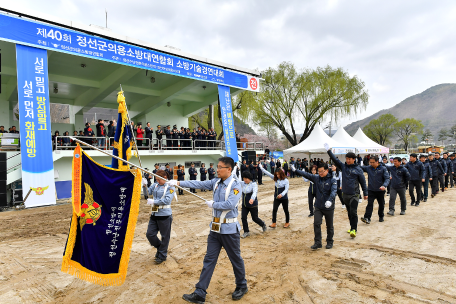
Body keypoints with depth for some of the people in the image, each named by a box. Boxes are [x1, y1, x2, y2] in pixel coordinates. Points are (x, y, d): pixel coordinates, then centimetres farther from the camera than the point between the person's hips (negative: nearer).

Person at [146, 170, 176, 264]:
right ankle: (159, 247, 35)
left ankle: (162, 256, 25)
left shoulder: (170, 187, -9)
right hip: (154, 214, 6)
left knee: (165, 236, 6)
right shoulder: (155, 185, 8)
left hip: (165, 215, -6)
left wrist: (153, 201, -20)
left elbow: (167, 200, -20)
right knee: (149, 234, 9)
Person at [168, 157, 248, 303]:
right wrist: (178, 183, -7)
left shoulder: (235, 185, -14)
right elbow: (199, 184, -1)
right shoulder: (216, 182, 5)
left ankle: (242, 287, 34)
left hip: (229, 229, -6)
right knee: (209, 260, 9)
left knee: (235, 259, 11)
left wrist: (213, 204, -13)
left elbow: (230, 204, -25)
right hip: (215, 228, 6)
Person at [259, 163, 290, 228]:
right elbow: (268, 173, -1)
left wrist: (282, 194, -39)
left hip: (284, 198, -4)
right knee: (274, 209, -5)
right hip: (276, 198, 4)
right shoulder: (275, 179, 0)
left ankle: (287, 222, 29)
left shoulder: (286, 180, -15)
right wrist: (261, 168, -6)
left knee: (286, 210, 11)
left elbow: (286, 189, -22)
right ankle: (274, 223, -1)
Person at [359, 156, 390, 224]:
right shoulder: (368, 168, 1)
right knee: (369, 204, -9)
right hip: (371, 190, 0)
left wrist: (384, 185, -27)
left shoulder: (383, 168, -6)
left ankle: (381, 216, 35)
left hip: (380, 190, 0)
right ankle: (367, 218, -14)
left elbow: (387, 178, -10)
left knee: (381, 204, 15)